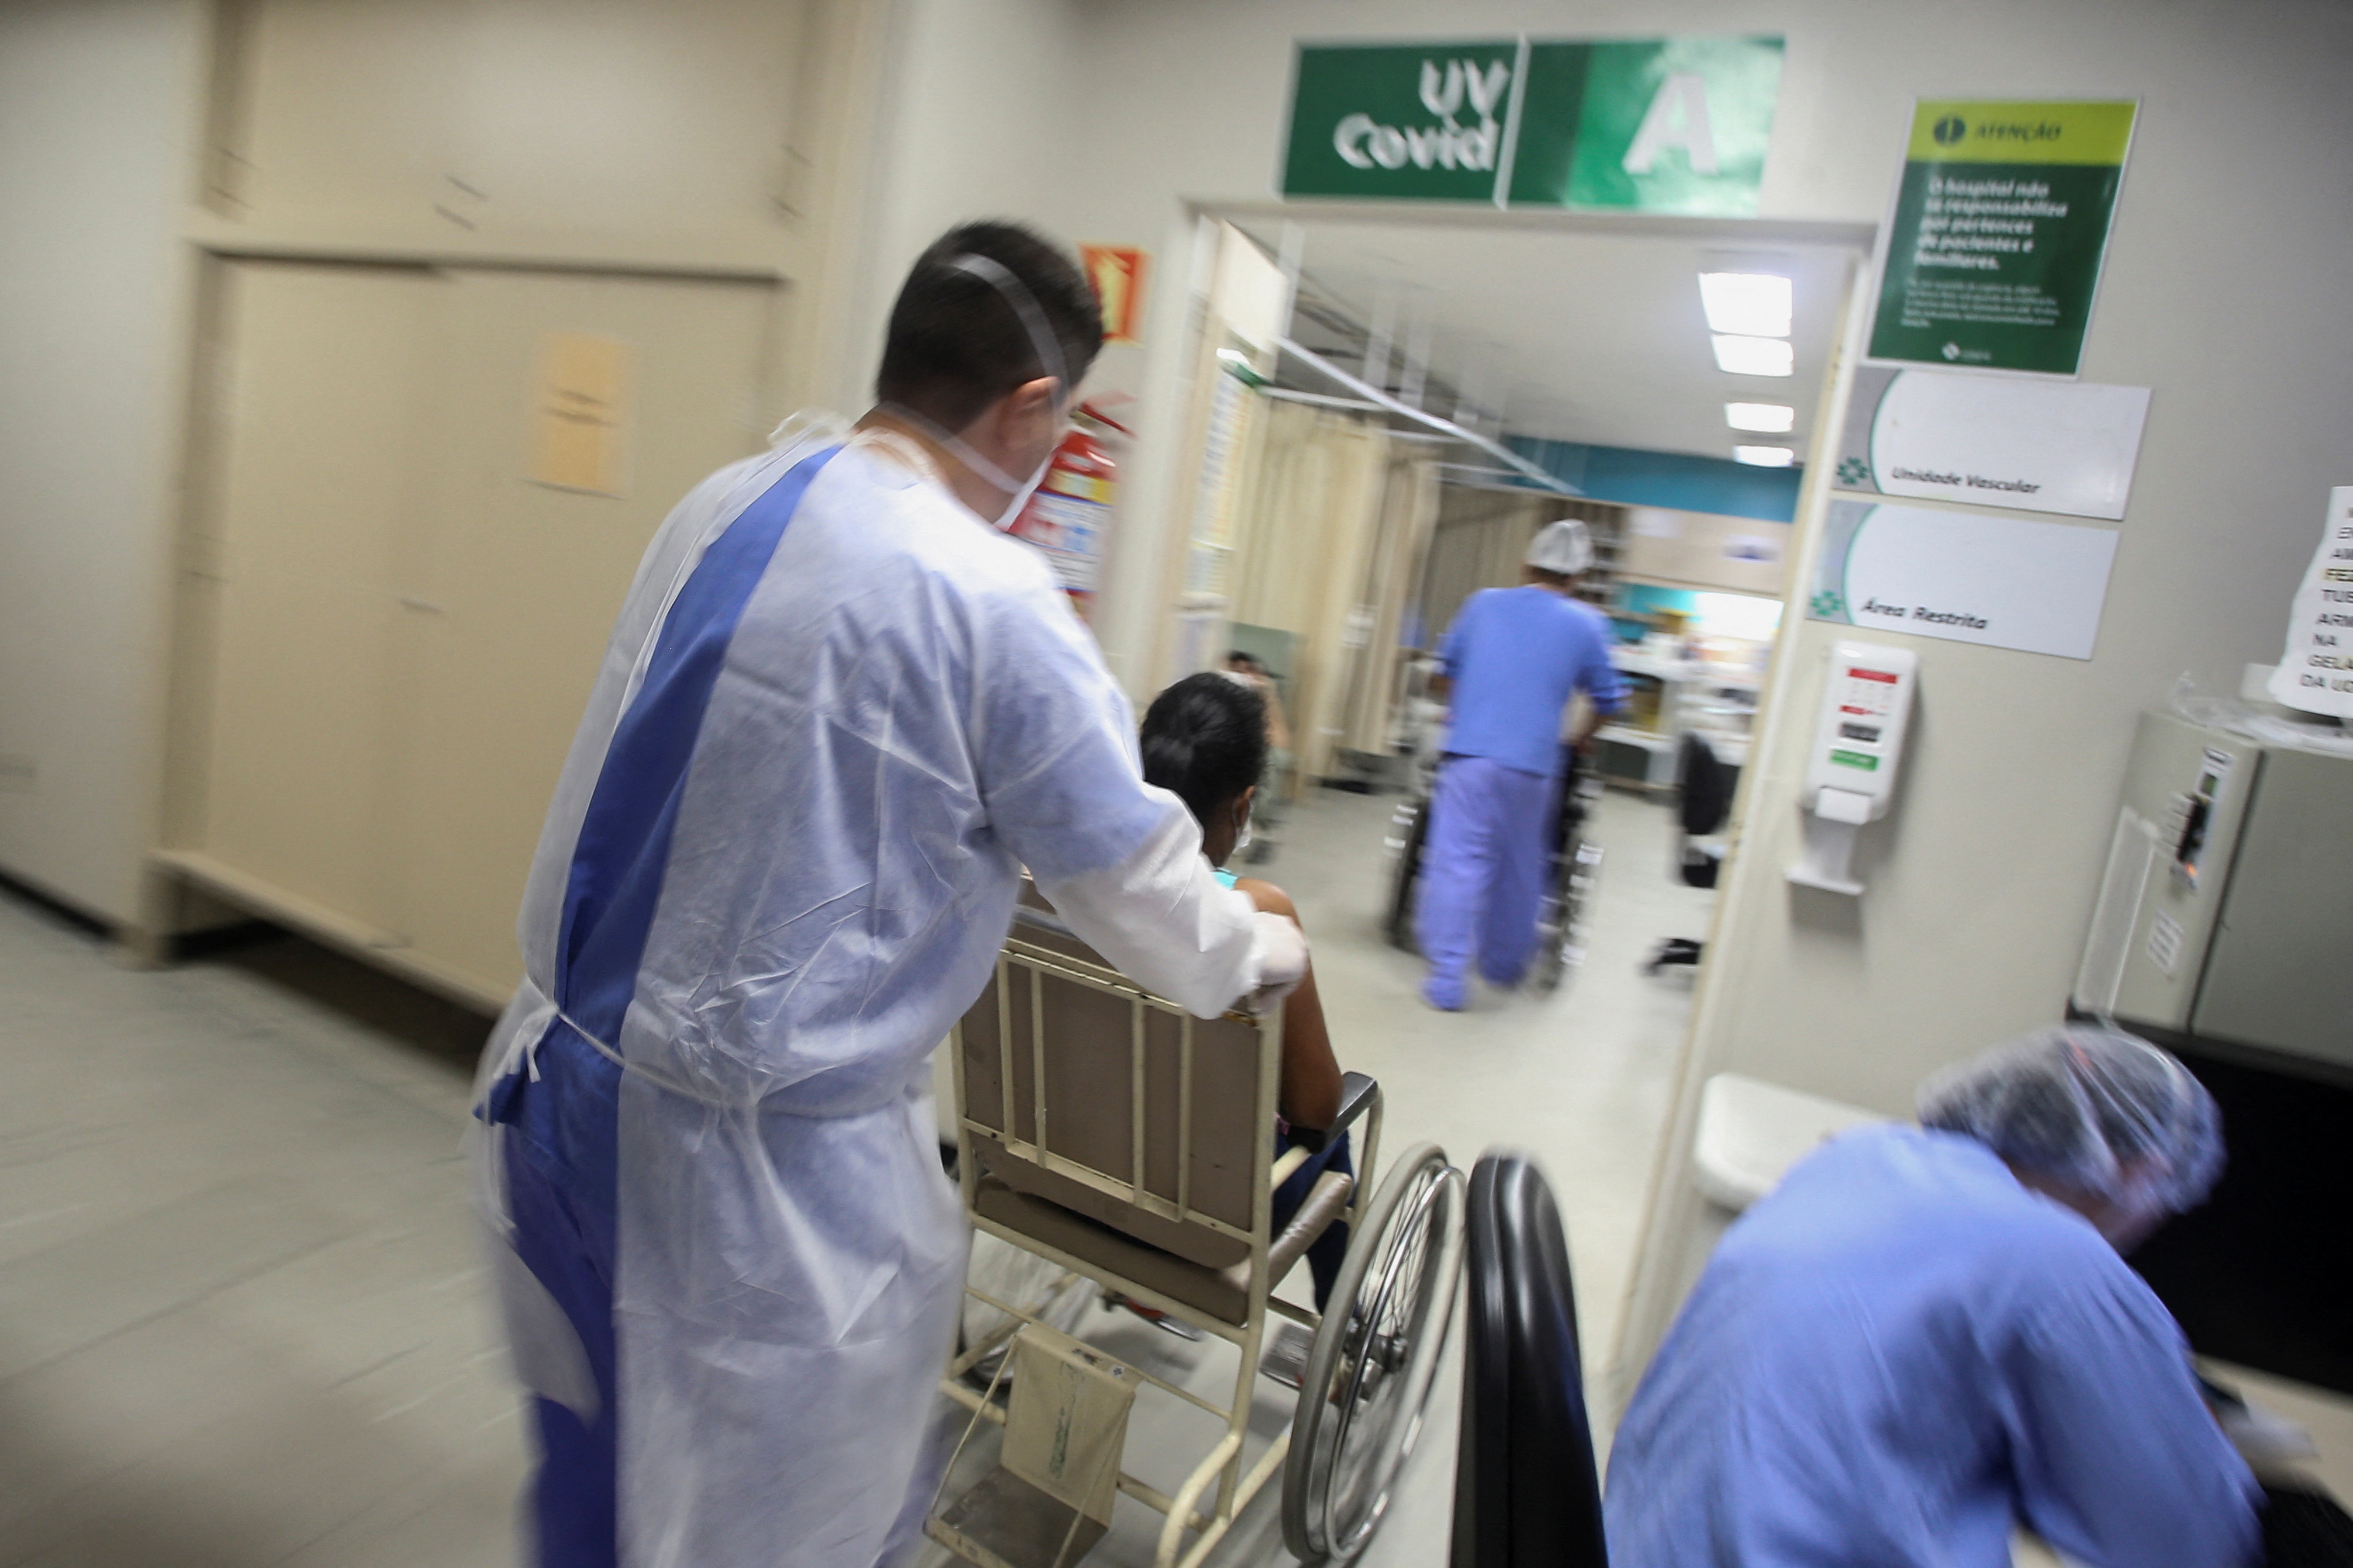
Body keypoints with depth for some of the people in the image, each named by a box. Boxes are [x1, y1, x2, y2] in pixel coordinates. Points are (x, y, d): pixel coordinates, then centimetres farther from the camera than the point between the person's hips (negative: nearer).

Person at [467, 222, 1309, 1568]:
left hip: (563, 1078, 8)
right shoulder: (993, 600, -21)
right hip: (766, 1162, -7)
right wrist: (1266, 953, 10)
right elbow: (1140, 888, -11)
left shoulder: (722, 503, 1)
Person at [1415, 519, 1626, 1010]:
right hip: (1532, 764, 0)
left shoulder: (1484, 603, 9)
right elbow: (1606, 700, 12)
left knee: (1456, 863, -1)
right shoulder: (1587, 624, 4)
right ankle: (1504, 966, 31)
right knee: (1521, 870, 16)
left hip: (1468, 753, 0)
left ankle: (1448, 979, -4)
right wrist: (1579, 742, 30)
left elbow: (1445, 673, 19)